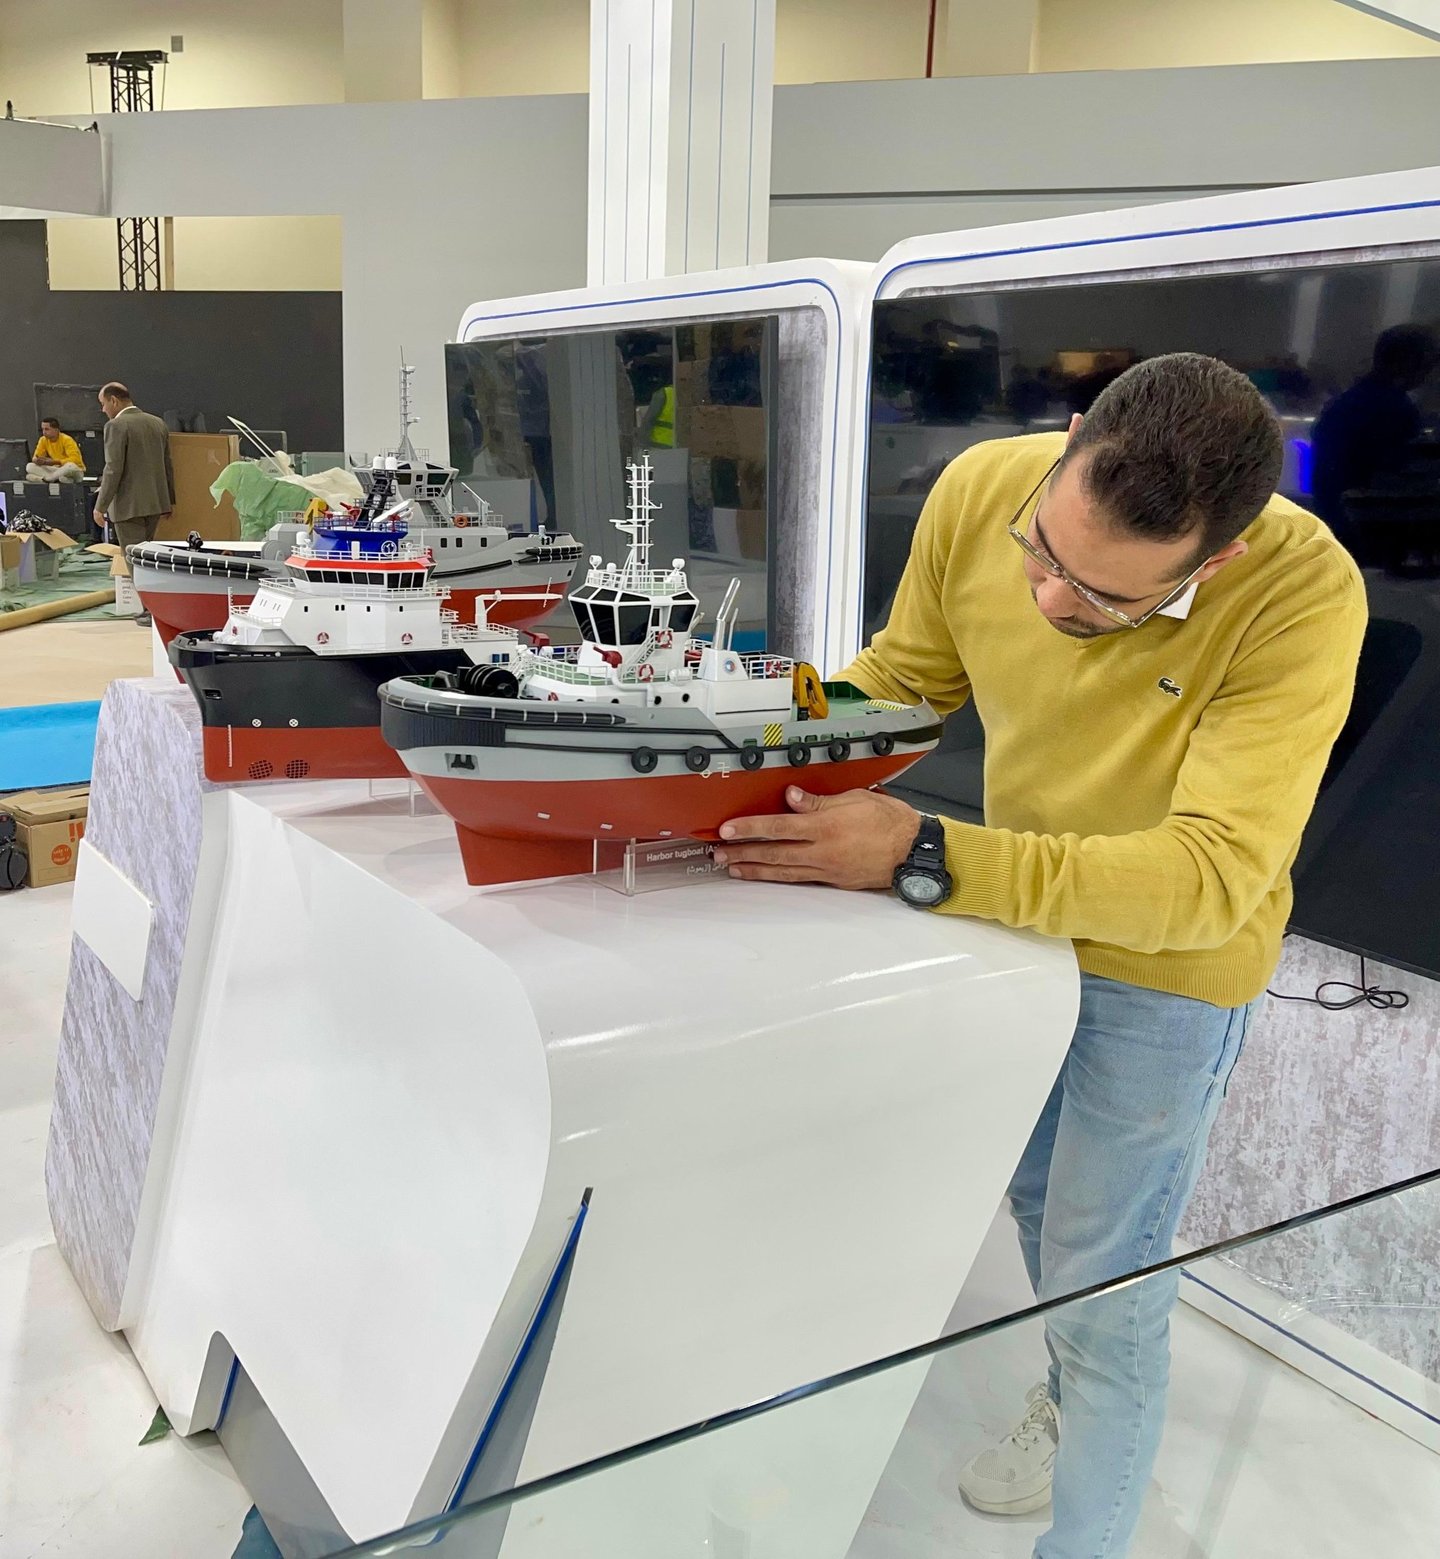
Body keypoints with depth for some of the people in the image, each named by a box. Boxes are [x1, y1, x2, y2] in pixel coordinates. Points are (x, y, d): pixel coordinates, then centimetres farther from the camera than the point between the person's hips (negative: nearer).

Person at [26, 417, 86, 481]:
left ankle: (43, 478, -24)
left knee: (70, 466, -40)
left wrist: (54, 462, -34)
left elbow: (75, 459, -27)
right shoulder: (43, 440, 0)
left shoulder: (67, 440, -17)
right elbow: (36, 458, 1)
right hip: (58, 470, 6)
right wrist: (38, 461, -24)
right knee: (30, 466, -10)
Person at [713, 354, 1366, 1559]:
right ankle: (1077, 1403, 58)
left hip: (1168, 970, -5)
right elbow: (901, 675, -5)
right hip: (1019, 919, 6)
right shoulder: (981, 490, -22)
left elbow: (1208, 876, -39)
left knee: (1103, 1291, 6)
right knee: (1034, 1197, 27)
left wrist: (921, 858, -47)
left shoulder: (1302, 597, -34)